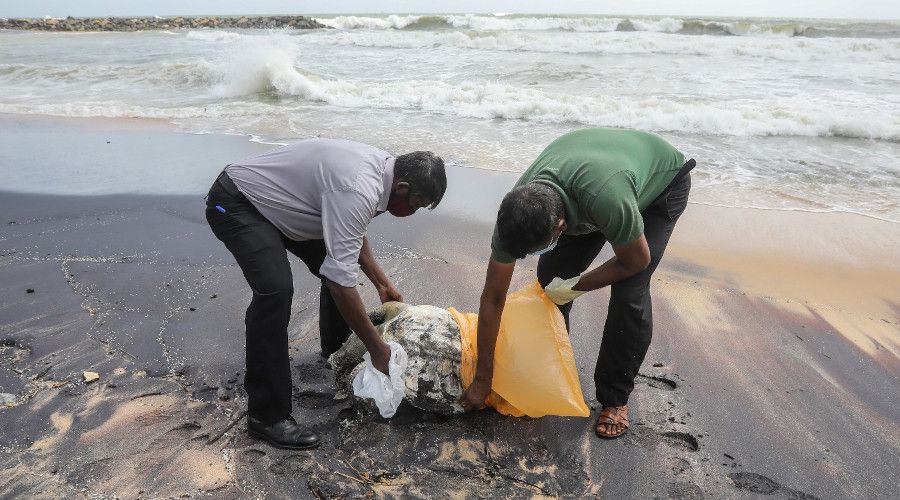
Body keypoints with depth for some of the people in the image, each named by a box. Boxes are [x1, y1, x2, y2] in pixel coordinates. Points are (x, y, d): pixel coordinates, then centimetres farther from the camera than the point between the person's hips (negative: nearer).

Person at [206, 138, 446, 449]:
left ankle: (336, 351, 37)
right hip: (234, 204, -10)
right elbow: (340, 281, -33)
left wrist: (382, 283, 13)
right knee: (276, 289, -28)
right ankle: (267, 416, -17)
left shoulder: (381, 166, -3)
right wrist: (377, 348, -25)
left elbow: (353, 236, 13)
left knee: (337, 261, 11)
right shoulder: (359, 191, -33)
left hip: (273, 201, 10)